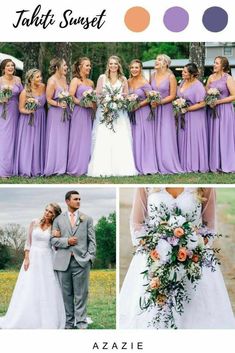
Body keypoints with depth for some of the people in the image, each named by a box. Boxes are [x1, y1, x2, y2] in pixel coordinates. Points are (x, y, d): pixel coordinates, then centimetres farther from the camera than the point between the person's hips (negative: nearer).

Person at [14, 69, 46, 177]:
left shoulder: (43, 87, -2)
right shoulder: (25, 92, -14)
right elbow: (21, 109, -11)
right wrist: (29, 111, -28)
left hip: (40, 119, 4)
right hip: (28, 120, -4)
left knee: (38, 143, 8)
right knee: (27, 143, -1)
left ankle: (37, 168, 16)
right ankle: (26, 169, 7)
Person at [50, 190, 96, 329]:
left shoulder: (87, 219, 11)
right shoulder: (59, 219, 12)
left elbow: (92, 240, 7)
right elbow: (54, 240, 8)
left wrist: (90, 257, -4)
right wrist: (67, 241, -9)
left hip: (82, 261, -1)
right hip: (64, 261, 1)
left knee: (81, 294, -2)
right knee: (67, 294, 5)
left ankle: (81, 323, 3)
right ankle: (69, 322, 13)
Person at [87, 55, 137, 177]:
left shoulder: (123, 79, 11)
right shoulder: (102, 78, 7)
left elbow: (127, 96, 14)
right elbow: (97, 94, 6)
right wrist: (105, 99, -11)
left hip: (119, 113, 1)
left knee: (121, 141, -7)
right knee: (103, 141, -9)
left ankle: (121, 169, -4)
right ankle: (103, 169, -9)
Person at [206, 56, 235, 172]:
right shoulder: (211, 77, 10)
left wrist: (218, 101, -15)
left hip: (224, 110, -5)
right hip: (212, 110, 5)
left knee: (224, 136, -1)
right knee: (213, 137, 6)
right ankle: (215, 164, 13)